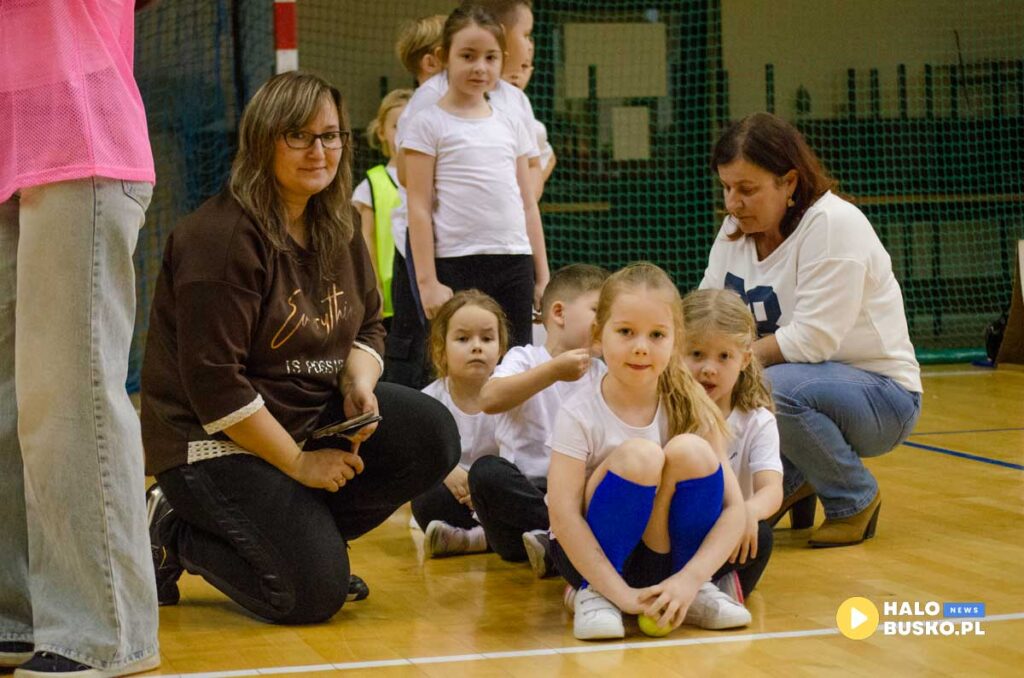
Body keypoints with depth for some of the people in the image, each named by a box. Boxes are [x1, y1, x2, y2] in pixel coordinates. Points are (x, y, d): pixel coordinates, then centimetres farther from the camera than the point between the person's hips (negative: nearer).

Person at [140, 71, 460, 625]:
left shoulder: (337, 231, 6)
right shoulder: (223, 237, -20)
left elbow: (367, 326, 15)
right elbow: (214, 382, -22)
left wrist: (360, 382, -10)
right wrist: (298, 463, -19)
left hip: (317, 417, 8)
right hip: (213, 441, -8)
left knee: (433, 435, -13)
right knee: (314, 592, -19)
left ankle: (307, 532, 1)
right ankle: (176, 535, 5)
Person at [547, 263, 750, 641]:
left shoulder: (689, 411, -8)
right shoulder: (580, 416, -16)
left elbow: (733, 507, -12)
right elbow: (563, 515, -23)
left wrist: (690, 579, -27)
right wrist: (620, 592, -30)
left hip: (664, 552, 3)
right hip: (592, 554, -3)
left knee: (691, 451, -25)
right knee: (639, 456, -30)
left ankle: (694, 593, -9)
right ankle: (592, 593, -15)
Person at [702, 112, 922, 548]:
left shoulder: (834, 224, -20)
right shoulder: (736, 230, 3)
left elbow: (811, 340, -26)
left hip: (880, 393, -7)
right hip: (805, 383, 7)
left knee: (773, 389, -35)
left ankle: (856, 499, -8)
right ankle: (787, 483, 9)